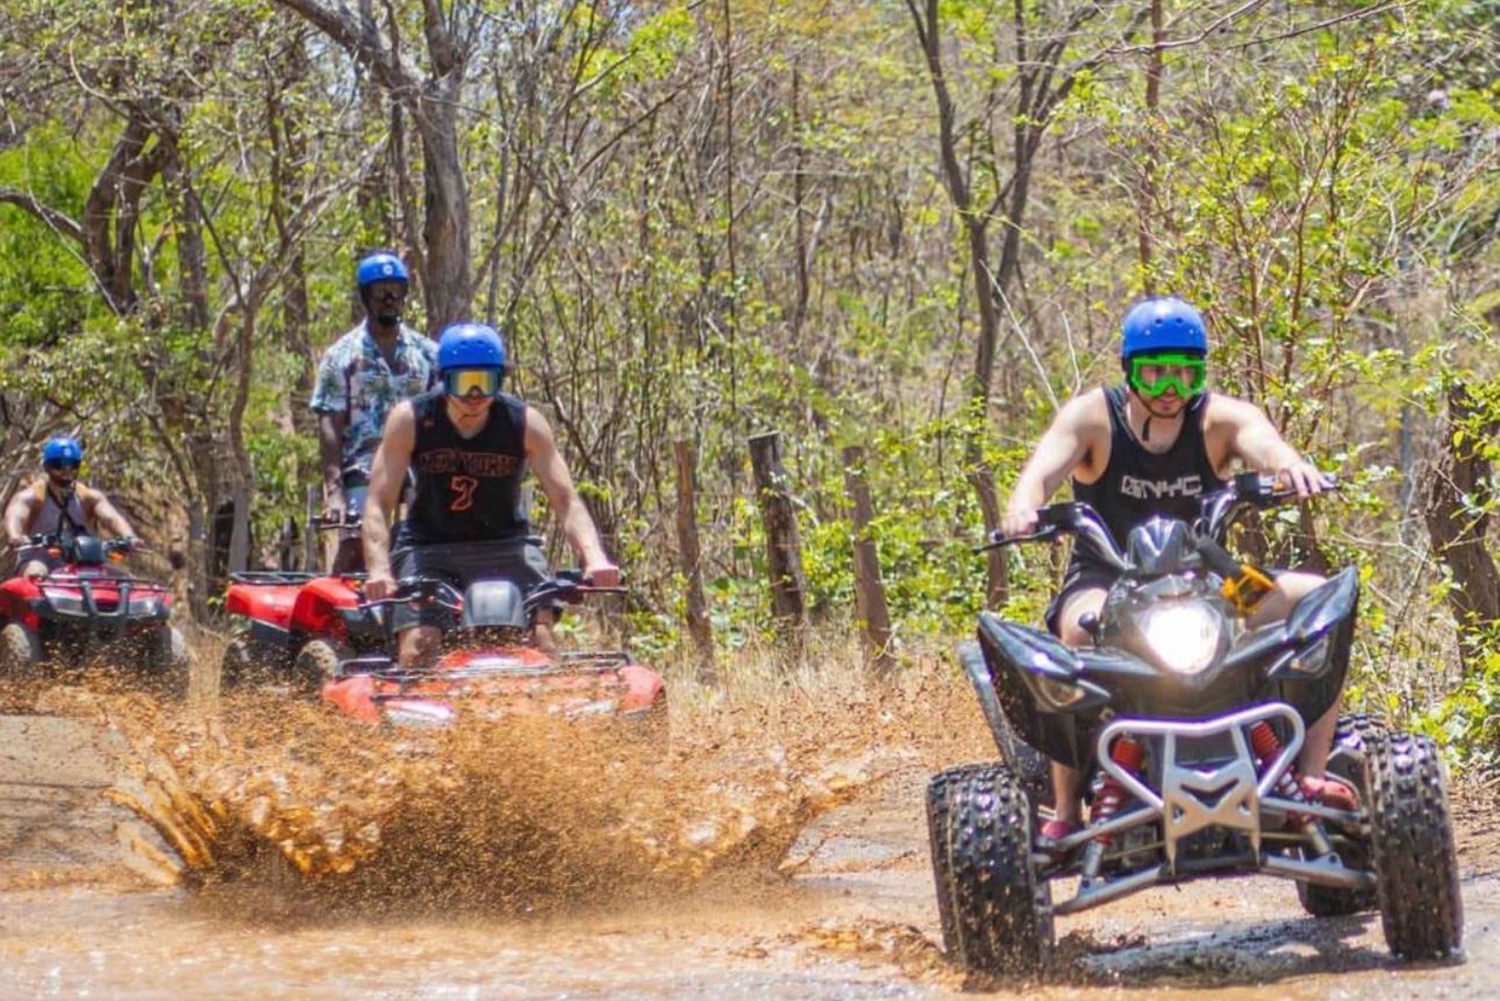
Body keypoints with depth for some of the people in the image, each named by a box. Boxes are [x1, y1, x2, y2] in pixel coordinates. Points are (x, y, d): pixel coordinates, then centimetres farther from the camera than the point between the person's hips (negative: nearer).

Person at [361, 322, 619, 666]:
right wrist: (379, 570, -35)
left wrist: (593, 557, -35)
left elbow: (565, 500, -16)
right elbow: (378, 504, -17)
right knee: (415, 654, -19)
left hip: (504, 546, 0)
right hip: (428, 549, 0)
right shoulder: (410, 421, -14)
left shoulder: (525, 424, -12)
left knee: (540, 640, -21)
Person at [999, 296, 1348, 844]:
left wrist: (1290, 464, -51)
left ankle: (1309, 774, -15)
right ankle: (1065, 809, -36)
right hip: (1105, 581, -3)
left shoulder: (1220, 418, -4)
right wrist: (1023, 506, -49)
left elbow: (1262, 440, -26)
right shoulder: (1092, 417, -7)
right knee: (1082, 626, -38)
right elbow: (1046, 465, -24)